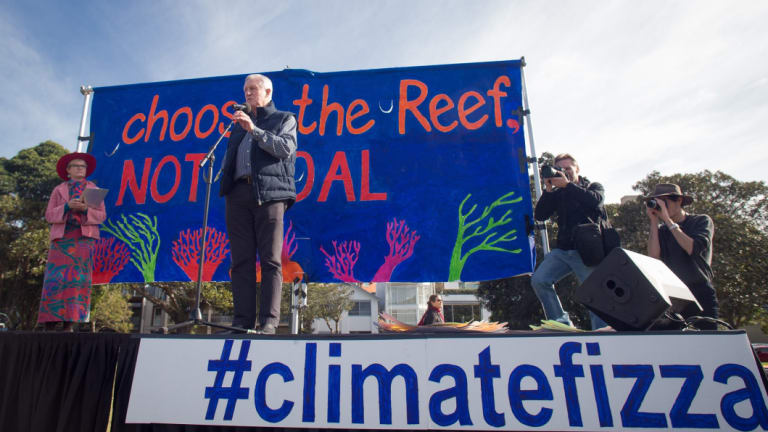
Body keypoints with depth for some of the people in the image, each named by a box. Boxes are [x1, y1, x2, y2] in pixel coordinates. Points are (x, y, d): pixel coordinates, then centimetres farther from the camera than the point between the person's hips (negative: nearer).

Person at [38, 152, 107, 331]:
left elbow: (102, 215, 8)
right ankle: (49, 322, -6)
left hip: (84, 237, -1)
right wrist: (67, 206, -10)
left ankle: (69, 324, -8)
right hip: (62, 236, 1)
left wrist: (86, 209, -11)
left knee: (78, 277, -8)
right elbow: (49, 215, 8)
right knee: (55, 278, -8)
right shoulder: (58, 190, 18)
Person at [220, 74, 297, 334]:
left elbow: (285, 149, -2)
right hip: (239, 194, 5)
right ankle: (242, 321, 1)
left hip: (269, 194, -4)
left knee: (270, 260, -8)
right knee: (242, 261, -1)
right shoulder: (240, 123, 31)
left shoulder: (284, 119, 17)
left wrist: (254, 130, -7)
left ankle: (268, 322, -8)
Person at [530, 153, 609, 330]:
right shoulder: (558, 193, 16)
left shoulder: (593, 186, 11)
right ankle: (562, 323, -4)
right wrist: (549, 189, -3)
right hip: (563, 250, 3)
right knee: (538, 280, -15)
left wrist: (567, 185, -13)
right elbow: (540, 215, 4)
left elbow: (595, 201, -14)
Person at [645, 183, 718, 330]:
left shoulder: (702, 221, 4)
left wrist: (667, 220, -14)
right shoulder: (661, 230, 10)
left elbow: (693, 249, -15)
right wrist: (654, 221, -5)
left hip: (701, 296, -1)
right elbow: (654, 256, -8)